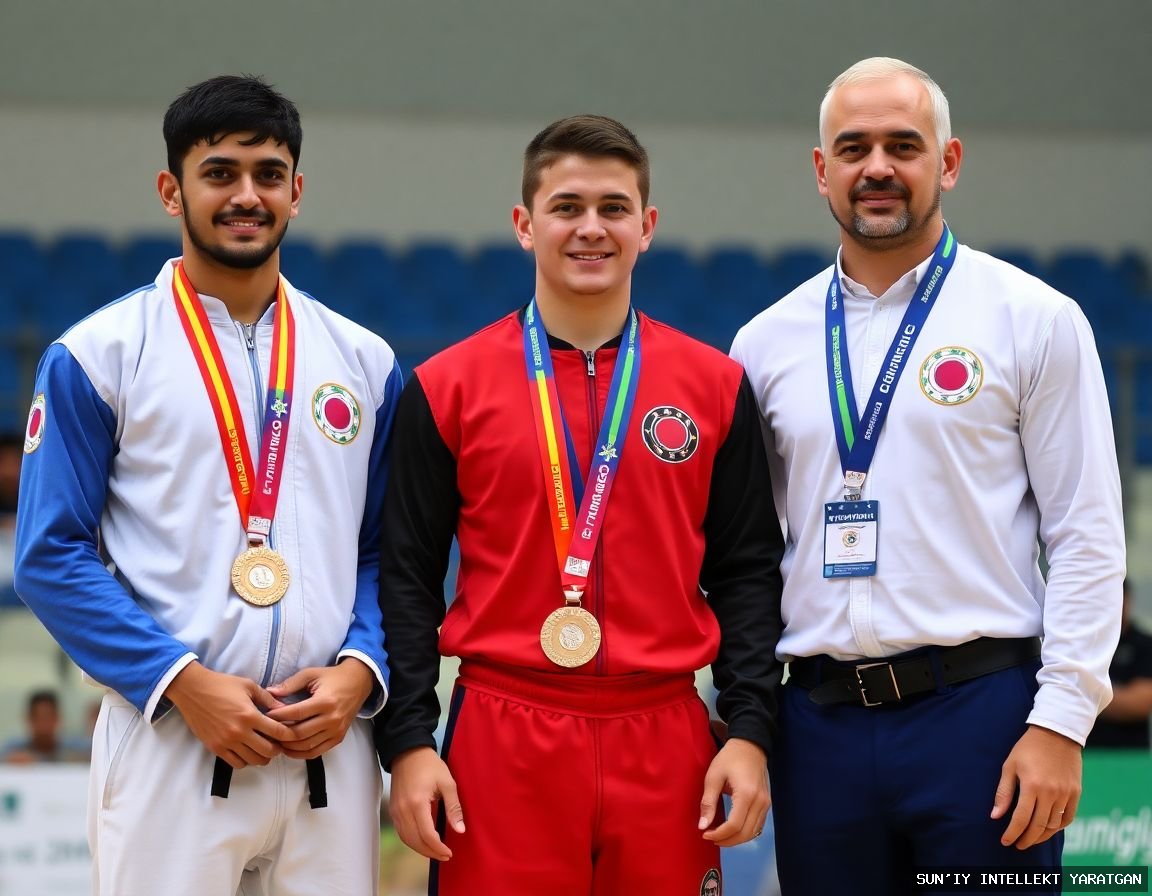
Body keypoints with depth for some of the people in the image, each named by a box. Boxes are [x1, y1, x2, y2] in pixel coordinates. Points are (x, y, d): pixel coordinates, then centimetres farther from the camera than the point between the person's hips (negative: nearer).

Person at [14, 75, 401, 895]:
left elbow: (385, 550, 13)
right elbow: (53, 557, -3)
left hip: (329, 746, 3)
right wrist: (183, 682, -13)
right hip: (166, 740, -3)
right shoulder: (96, 355, 1)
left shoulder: (365, 362, 11)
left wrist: (359, 671, -5)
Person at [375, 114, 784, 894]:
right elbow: (408, 577, 4)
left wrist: (750, 733, -1)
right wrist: (409, 743, -4)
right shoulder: (448, 386, 3)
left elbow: (746, 572, 8)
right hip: (502, 743, -1)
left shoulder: (715, 384, 7)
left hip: (665, 743, 1)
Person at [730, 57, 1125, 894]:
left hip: (979, 708, -3)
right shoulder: (767, 344, 10)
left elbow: (1087, 535, -2)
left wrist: (1061, 723, -10)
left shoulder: (1034, 319, 1)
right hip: (821, 723, 3)